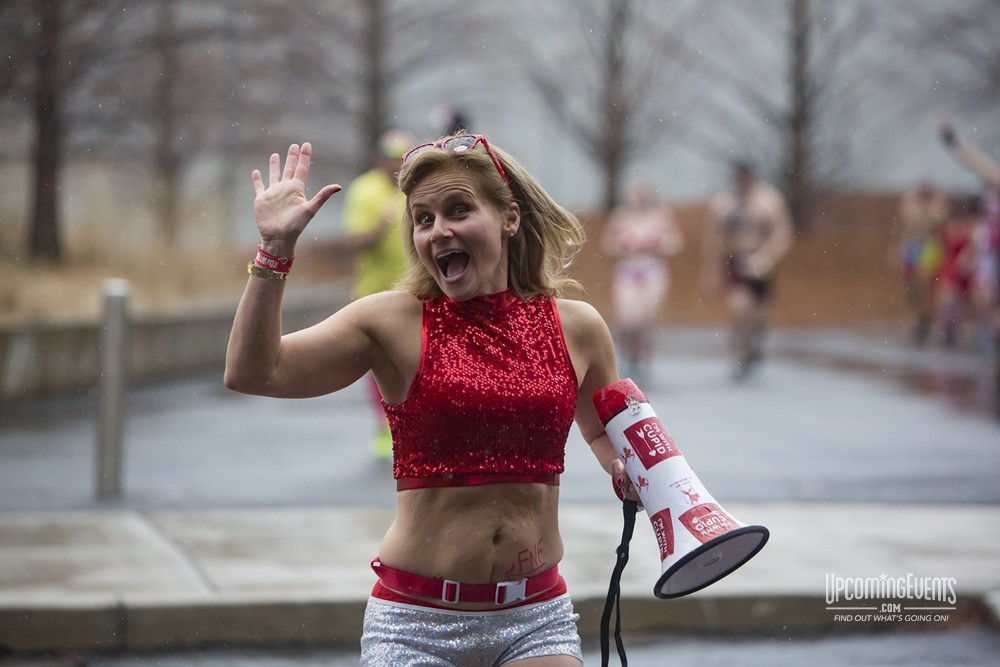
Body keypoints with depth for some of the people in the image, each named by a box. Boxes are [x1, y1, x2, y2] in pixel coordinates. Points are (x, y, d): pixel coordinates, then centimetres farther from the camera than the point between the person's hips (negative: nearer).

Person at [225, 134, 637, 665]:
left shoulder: (576, 328, 4)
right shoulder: (394, 323, -3)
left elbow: (604, 428, 23)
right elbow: (252, 372, -14)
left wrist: (630, 471, 2)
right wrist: (276, 249, -20)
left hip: (536, 620, 2)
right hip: (417, 622, -2)